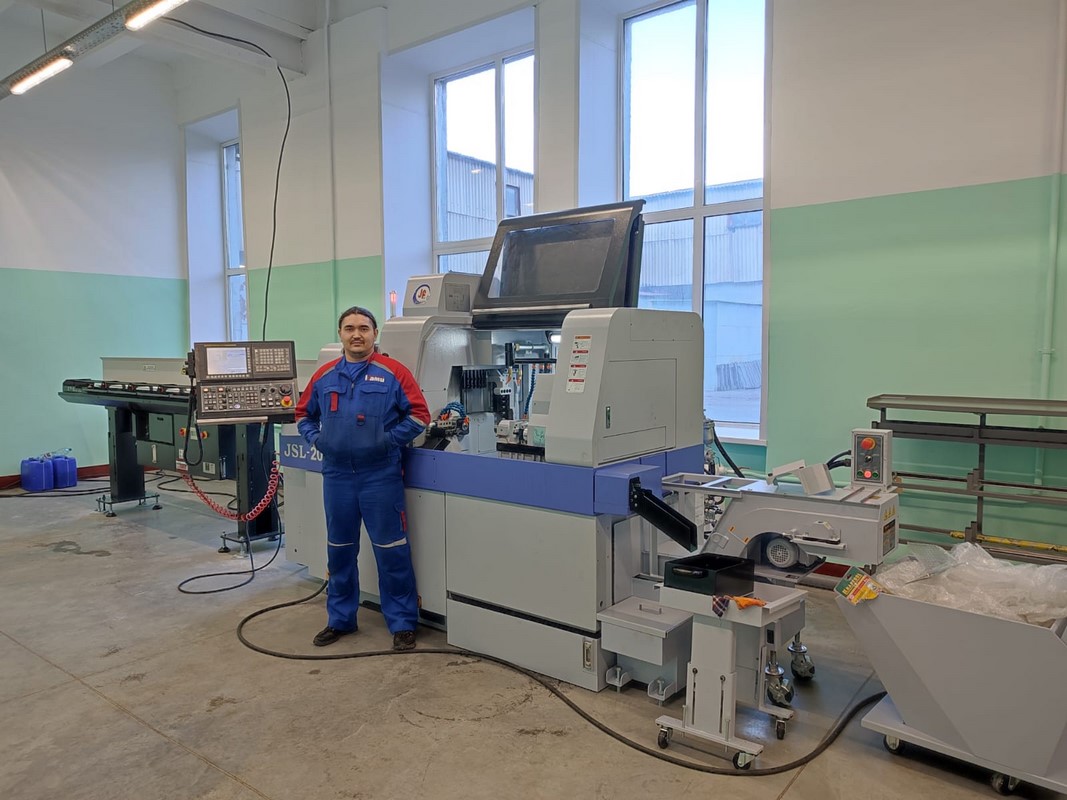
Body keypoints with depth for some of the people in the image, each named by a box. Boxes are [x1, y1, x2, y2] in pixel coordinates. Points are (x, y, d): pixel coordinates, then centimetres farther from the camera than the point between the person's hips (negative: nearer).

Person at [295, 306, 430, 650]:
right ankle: (340, 619, 31)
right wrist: (315, 439, 3)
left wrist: (389, 439, -10)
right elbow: (303, 414, 20)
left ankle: (402, 623, 14)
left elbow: (419, 414, -4)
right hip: (337, 475, 4)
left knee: (391, 550, 1)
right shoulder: (324, 376, 8)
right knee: (339, 550, 15)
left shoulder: (392, 372, -5)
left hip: (380, 476, -4)